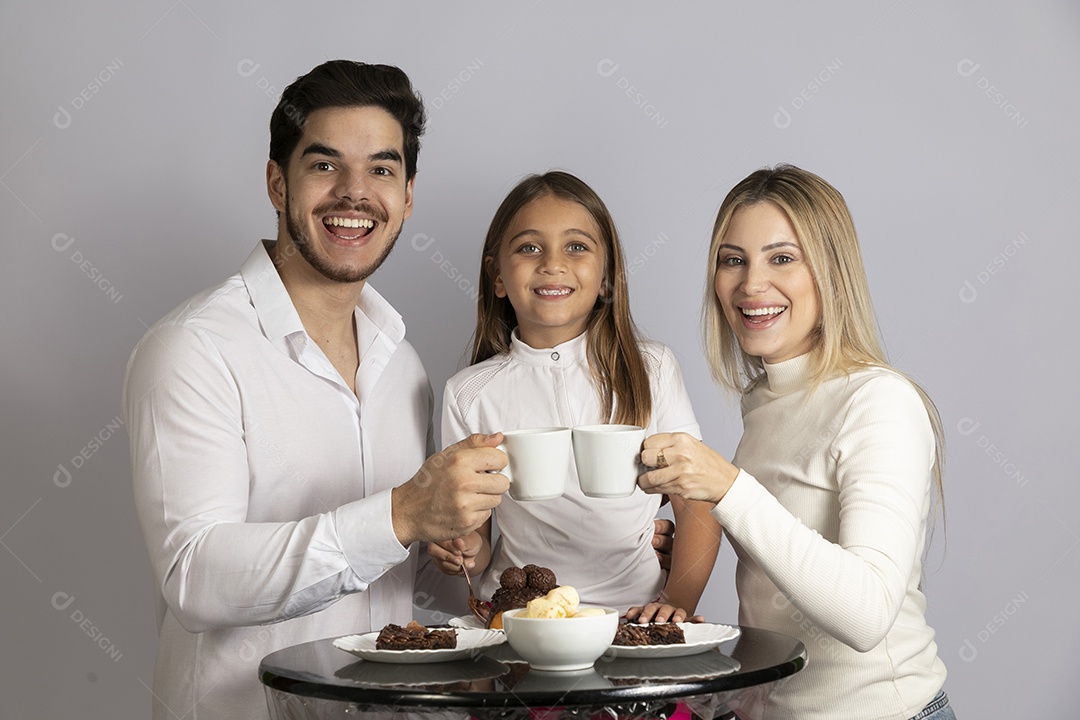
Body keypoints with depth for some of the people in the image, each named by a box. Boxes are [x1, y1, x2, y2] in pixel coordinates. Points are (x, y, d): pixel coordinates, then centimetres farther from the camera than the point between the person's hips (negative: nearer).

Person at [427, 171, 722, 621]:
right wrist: (464, 551, -12)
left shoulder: (651, 369, 5)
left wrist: (678, 604, -8)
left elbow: (698, 505, 5)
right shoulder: (470, 394, 5)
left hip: (636, 614, -1)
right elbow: (474, 536, 9)